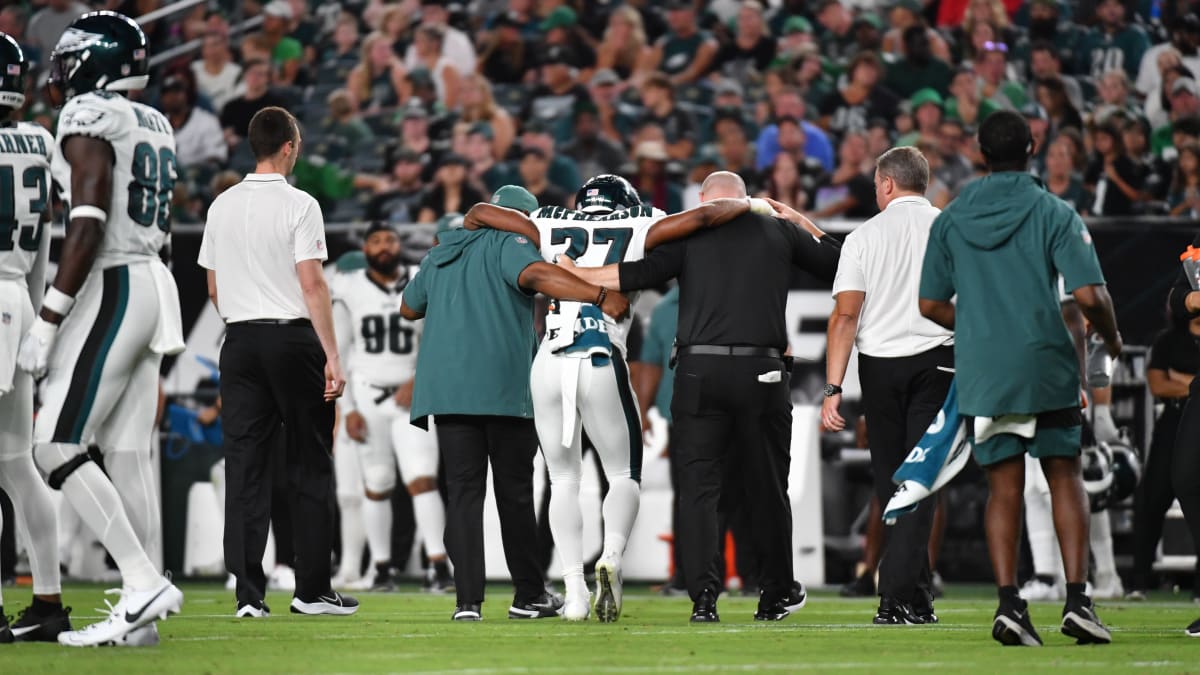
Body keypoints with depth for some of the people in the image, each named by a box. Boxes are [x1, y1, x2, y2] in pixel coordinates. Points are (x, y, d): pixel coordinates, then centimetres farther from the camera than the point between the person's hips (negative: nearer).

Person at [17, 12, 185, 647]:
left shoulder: (88, 118, -11)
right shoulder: (153, 125, 16)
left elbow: (88, 228, -20)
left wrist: (47, 321, -19)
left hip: (110, 289, -9)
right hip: (153, 284, 9)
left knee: (57, 447, -9)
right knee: (126, 454, 7)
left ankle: (144, 583, -16)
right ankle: (140, 615, 5)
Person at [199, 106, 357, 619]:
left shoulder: (222, 206, 8)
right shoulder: (298, 206, -8)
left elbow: (213, 287, 14)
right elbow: (312, 285, -13)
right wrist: (332, 356, -13)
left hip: (240, 342, 5)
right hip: (293, 337, -5)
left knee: (246, 466, 3)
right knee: (308, 466, 3)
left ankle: (249, 592, -1)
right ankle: (311, 589, 5)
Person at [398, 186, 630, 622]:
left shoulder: (441, 254, 21)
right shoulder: (508, 243, 0)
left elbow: (409, 308, 34)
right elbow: (536, 275, -22)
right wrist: (601, 296, -30)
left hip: (446, 386, 5)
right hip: (503, 387, -5)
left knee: (463, 492, 2)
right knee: (515, 492, 6)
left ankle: (467, 599, -9)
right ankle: (528, 595, 16)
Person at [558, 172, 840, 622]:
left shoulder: (690, 232, 6)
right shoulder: (778, 231, 12)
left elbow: (642, 274, -5)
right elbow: (838, 264, 22)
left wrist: (577, 273, 5)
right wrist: (802, 223, 34)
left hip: (700, 370, -1)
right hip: (761, 371, 1)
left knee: (699, 484, 2)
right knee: (766, 486, 11)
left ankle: (704, 596, -8)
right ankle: (776, 594, 20)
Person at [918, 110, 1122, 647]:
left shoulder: (951, 219, 5)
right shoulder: (1054, 213, -5)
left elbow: (931, 305, 9)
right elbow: (1089, 295, -13)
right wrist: (1111, 338, 7)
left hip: (982, 373, 2)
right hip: (1048, 366, -2)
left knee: (1004, 487, 7)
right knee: (1064, 477, 9)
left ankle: (1008, 602, -5)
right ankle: (1077, 599, -1)